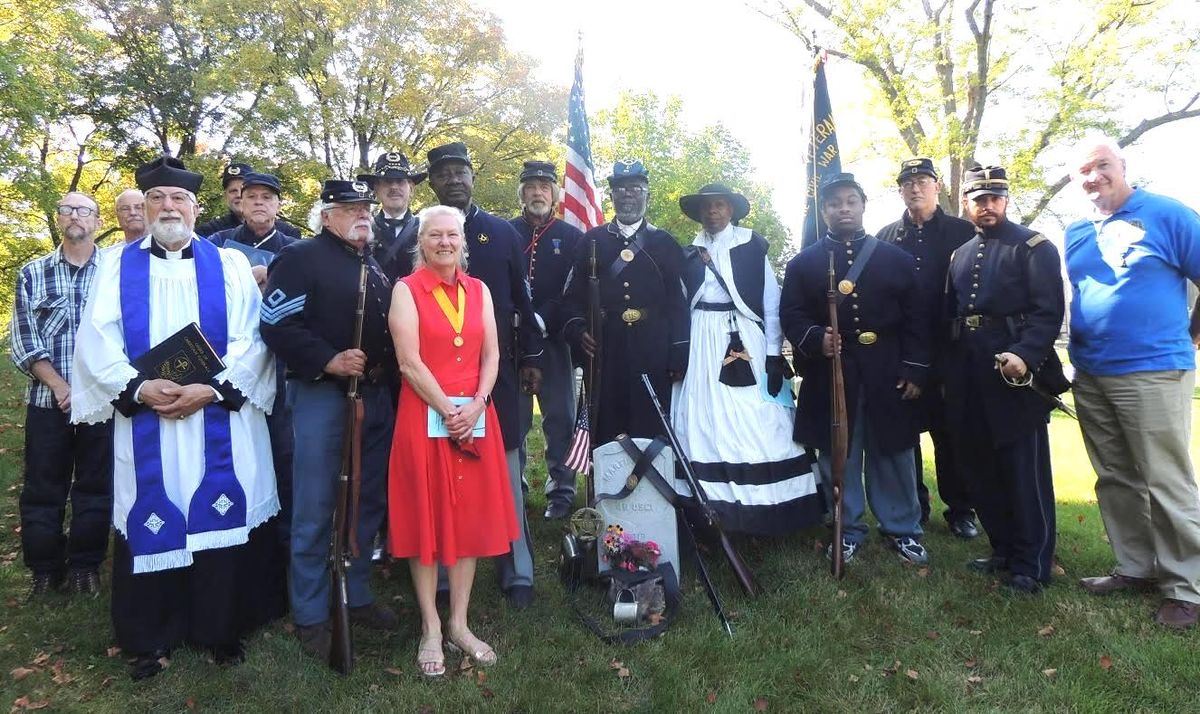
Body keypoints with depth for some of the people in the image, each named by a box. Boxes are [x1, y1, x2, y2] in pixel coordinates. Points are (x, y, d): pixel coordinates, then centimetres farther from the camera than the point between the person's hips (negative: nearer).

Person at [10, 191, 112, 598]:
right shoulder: (32, 273, 8)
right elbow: (24, 340, 2)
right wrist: (60, 387, -10)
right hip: (47, 398, 1)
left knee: (96, 486, 5)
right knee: (42, 488, 7)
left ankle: (86, 565, 19)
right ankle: (45, 568, 21)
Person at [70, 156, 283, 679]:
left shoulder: (230, 264, 7)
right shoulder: (116, 265, 10)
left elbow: (250, 339, -2)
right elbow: (96, 340, 1)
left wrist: (212, 390, -14)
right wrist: (139, 388, -14)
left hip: (220, 421, -1)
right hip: (144, 421, 1)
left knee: (221, 518, 3)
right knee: (149, 524, 6)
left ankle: (222, 628, 19)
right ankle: (150, 639, 21)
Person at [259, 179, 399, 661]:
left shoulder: (375, 264, 18)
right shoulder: (301, 258, -5)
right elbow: (277, 324, -14)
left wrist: (386, 375, 12)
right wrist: (327, 361, -21)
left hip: (376, 396, 7)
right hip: (322, 395, -7)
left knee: (368, 502, 14)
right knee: (315, 511, 0)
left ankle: (357, 595, 29)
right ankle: (310, 616, 13)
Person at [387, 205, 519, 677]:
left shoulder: (479, 290, 10)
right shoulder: (406, 290, -2)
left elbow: (491, 355, 6)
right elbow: (410, 361, -11)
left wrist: (475, 405, -9)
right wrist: (448, 410, -14)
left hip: (475, 417, 4)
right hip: (425, 416, -4)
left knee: (470, 516, 8)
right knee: (427, 517, 4)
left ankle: (459, 623, 21)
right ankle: (431, 629, 17)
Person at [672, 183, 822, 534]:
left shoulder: (752, 247, 4)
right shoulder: (689, 253, 12)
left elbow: (772, 304, 1)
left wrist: (774, 356, -6)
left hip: (746, 343, -2)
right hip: (702, 348, 2)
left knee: (757, 431, -4)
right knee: (705, 428, -1)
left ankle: (765, 509, 6)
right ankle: (712, 508, 6)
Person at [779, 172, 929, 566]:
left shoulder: (897, 259, 9)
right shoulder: (803, 263, 6)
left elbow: (915, 319, 6)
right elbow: (791, 315, -1)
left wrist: (915, 369, -2)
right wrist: (815, 339, -20)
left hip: (888, 376, 1)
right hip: (830, 378, -1)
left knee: (894, 454, 10)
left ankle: (902, 528, 26)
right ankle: (847, 530, 21)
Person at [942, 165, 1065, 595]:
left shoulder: (1034, 246, 0)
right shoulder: (960, 255, 20)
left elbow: (1049, 311, -10)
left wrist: (1025, 355, -24)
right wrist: (950, 372, 10)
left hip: (1016, 370, -6)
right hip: (969, 377, 6)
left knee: (1025, 469, -1)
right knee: (979, 464, 11)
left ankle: (1032, 565, 9)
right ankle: (1003, 550, 26)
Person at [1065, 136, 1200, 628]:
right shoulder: (1075, 233, 11)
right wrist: (1081, 347, 12)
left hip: (1153, 373, -6)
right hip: (1089, 376, 6)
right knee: (1115, 480, 13)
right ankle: (1136, 568, 26)